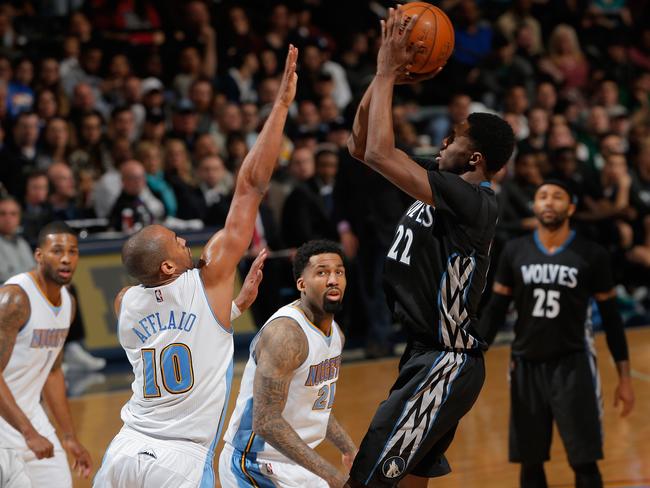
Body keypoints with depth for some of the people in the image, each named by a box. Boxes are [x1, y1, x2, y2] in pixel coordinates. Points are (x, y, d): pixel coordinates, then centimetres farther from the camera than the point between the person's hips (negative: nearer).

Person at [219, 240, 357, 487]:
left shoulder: (335, 333, 6)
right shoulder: (285, 333, -23)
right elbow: (266, 422, -28)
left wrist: (350, 450, 12)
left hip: (294, 463, 9)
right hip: (253, 465, -9)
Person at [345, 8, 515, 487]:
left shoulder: (471, 201, -20)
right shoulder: (444, 183, 8)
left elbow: (379, 153, -27)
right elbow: (361, 146, 12)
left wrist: (387, 73, -18)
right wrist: (385, 75, 0)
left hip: (445, 365, -10)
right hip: (426, 356, 10)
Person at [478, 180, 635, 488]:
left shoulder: (592, 255, -4)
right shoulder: (514, 252, 1)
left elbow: (610, 316, 2)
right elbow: (496, 308, 8)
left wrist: (624, 376, 1)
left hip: (573, 365, -2)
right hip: (526, 365, 3)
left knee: (584, 462, -4)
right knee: (530, 463, 8)